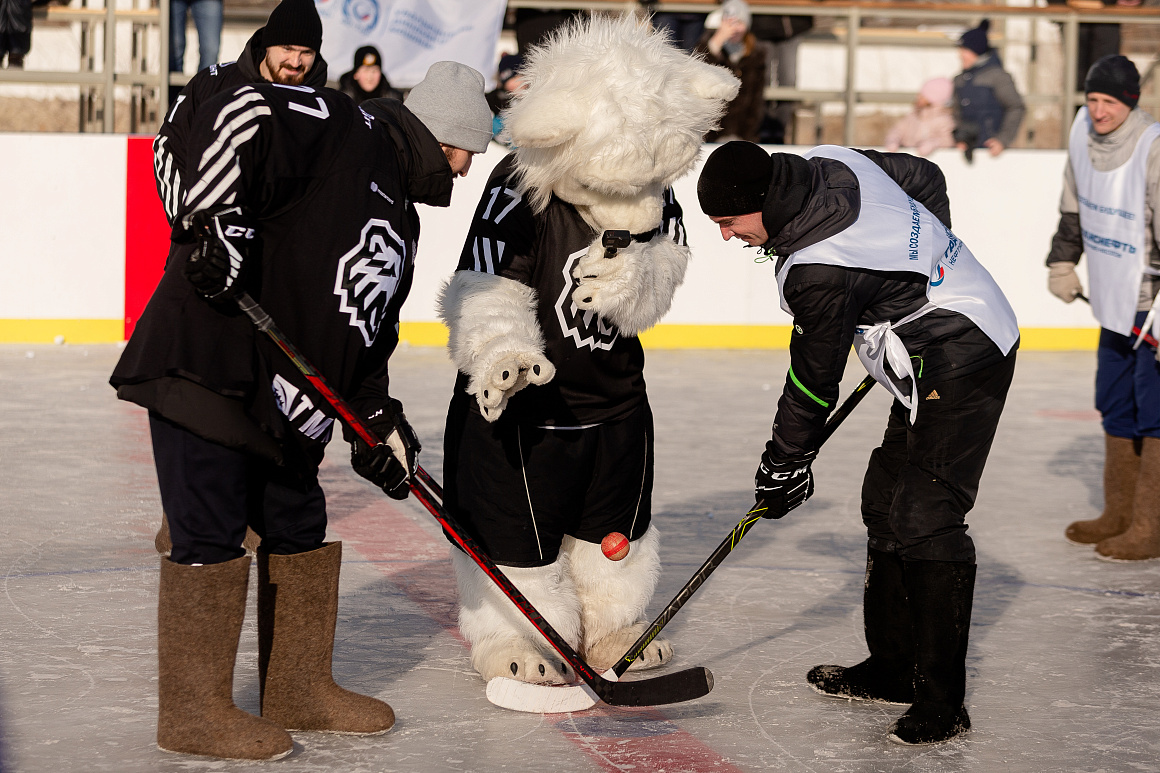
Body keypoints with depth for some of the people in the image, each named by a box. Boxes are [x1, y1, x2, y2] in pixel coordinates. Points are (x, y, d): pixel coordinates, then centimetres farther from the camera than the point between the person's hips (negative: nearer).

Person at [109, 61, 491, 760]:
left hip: (286, 403, 10)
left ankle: (299, 692, 27)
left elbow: (368, 332, 22)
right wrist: (218, 220, -27)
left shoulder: (400, 218, 20)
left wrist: (378, 416, 10)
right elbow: (239, 114, -22)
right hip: (206, 361, -10)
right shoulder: (347, 132, -9)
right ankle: (195, 713, 4)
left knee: (301, 530, 14)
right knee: (212, 536, -5)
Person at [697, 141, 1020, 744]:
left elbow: (814, 380, -13)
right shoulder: (832, 162, -1)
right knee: (885, 502, 13)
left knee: (923, 519, -14)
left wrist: (784, 464, 1)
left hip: (960, 365, -11)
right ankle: (892, 668, 22)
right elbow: (926, 181, 15)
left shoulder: (817, 272, -25)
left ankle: (942, 699, -10)